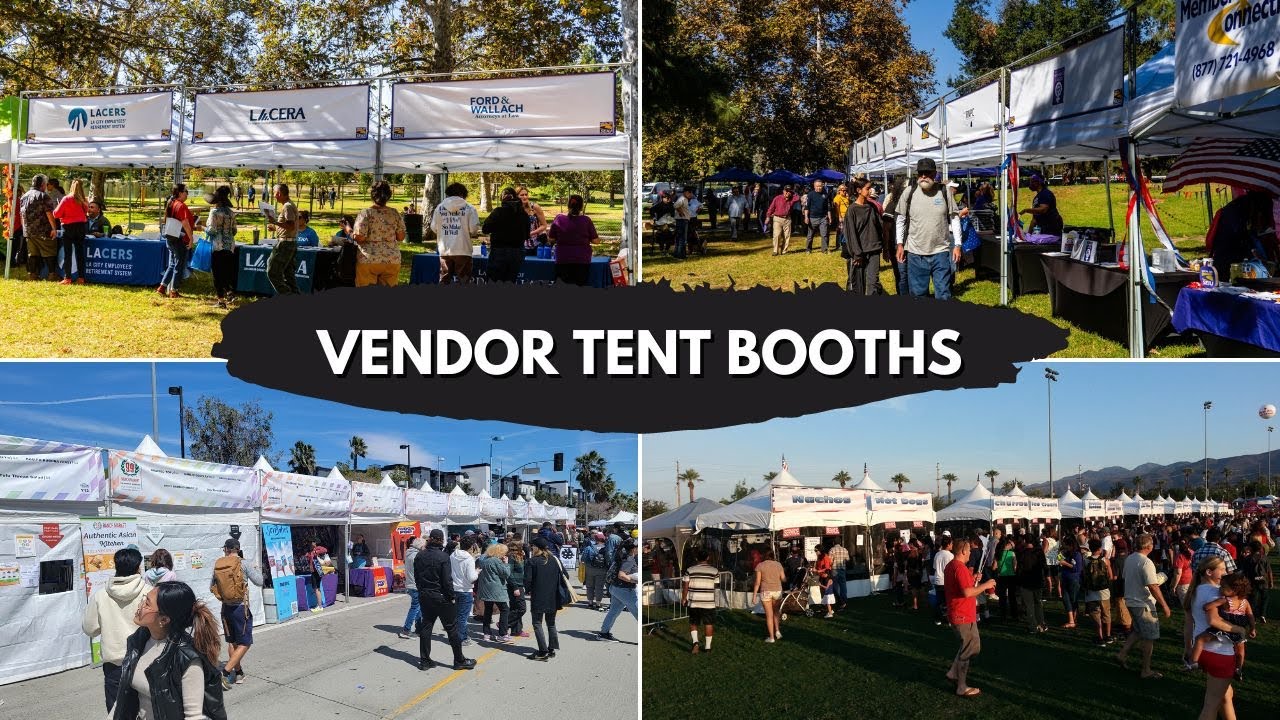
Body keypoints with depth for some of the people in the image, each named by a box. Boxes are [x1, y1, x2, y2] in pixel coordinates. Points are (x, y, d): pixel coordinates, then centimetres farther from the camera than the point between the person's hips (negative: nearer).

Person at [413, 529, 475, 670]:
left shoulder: (420, 556, 1)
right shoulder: (443, 556, -17)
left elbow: (416, 577, 8)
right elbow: (447, 580, -18)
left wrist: (422, 591, 16)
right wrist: (452, 597, -8)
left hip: (424, 597, 5)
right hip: (441, 597, -5)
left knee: (425, 627, 12)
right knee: (452, 628, 4)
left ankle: (424, 660, 14)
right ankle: (459, 660, 11)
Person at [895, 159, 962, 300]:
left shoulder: (944, 192, -1)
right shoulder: (909, 192, 0)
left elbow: (954, 218, 4)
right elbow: (901, 220, 9)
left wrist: (957, 245, 1)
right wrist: (900, 244, 5)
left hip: (941, 251, -1)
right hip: (915, 252, 1)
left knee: (943, 296, 3)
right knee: (918, 294, 8)